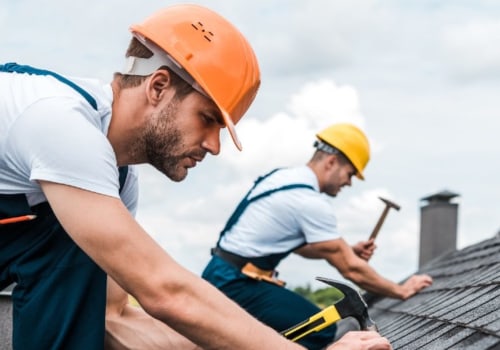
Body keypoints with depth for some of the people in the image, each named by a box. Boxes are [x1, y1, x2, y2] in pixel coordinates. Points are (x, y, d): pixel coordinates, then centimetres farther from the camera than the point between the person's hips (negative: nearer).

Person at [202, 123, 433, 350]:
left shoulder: (284, 177, 10)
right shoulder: (310, 201, -18)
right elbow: (351, 269, -14)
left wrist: (349, 251, 11)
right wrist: (401, 291, -1)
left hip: (223, 276, 10)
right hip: (235, 283, -10)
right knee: (320, 331, -14)